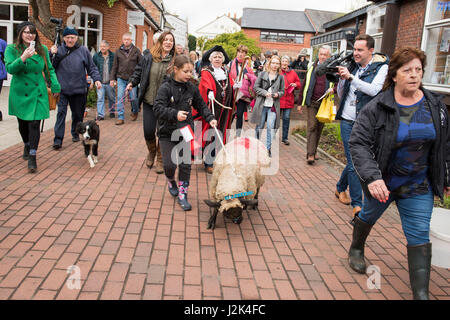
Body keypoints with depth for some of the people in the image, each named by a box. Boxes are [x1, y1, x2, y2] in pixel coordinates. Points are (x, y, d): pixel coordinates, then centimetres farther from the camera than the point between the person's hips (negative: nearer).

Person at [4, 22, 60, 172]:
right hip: (20, 92, 0)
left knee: (35, 124, -9)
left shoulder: (43, 49, 5)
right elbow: (10, 68, -13)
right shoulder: (12, 49, -1)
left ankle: (32, 157, -5)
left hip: (38, 93, 0)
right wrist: (23, 58, -26)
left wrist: (55, 86, 9)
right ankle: (27, 146, 40)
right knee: (23, 123, 12)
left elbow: (49, 70, 14)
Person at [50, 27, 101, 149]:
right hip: (62, 89, -1)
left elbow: (92, 67, 7)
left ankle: (75, 133, 34)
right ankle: (58, 139, -7)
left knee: (78, 113, 12)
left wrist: (97, 79, -7)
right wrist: (53, 55, -11)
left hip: (79, 89, 1)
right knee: (61, 113, -8)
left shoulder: (83, 51, 5)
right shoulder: (59, 50, 5)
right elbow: (52, 67, 4)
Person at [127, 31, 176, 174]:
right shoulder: (149, 57, 3)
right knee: (148, 131, 1)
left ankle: (160, 160, 21)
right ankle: (151, 152, 32)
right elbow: (139, 71, 13)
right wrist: (132, 82, -2)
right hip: (149, 102, 1)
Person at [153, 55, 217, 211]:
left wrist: (210, 118, -3)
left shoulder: (192, 88, 2)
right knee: (170, 164, -4)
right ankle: (171, 181, 32)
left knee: (185, 164, 1)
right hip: (167, 133, -3)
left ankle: (182, 195, 15)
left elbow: (201, 106, 12)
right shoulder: (166, 88, -10)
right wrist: (175, 114, -32)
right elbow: (158, 108, -18)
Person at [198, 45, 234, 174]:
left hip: (224, 109, 5)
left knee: (220, 134, 8)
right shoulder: (206, 72, -1)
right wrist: (210, 91, -41)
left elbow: (231, 85, 18)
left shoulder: (226, 73, 18)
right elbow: (206, 83, -21)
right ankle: (208, 163, 1)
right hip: (211, 109, -5)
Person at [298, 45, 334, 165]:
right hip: (312, 102, -1)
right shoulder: (312, 67, 7)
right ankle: (310, 154, -11)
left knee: (319, 128, 9)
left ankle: (314, 150, 23)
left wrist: (333, 89, -15)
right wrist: (300, 102, 8)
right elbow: (304, 84, 10)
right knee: (311, 126, -9)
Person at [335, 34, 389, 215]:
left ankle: (340, 188, 35)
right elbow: (341, 95, 13)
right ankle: (357, 203, 6)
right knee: (353, 162, -2)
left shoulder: (381, 68, -3)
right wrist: (342, 78, -4)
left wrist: (350, 77, -22)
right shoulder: (353, 67, 9)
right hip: (348, 120, 2)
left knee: (354, 160, 10)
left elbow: (374, 90, -20)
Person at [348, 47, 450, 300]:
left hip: (418, 186, 2)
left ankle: (421, 293, 11)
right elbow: (358, 143, -22)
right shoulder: (377, 108, -16)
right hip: (382, 182, -2)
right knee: (369, 216, 21)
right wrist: (371, 177, -34)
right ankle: (356, 250, 52)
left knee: (419, 236, 1)